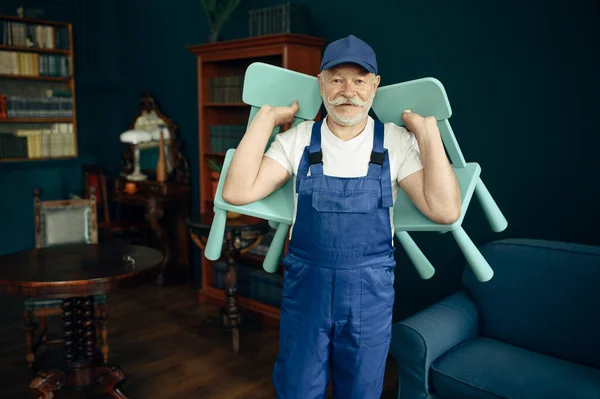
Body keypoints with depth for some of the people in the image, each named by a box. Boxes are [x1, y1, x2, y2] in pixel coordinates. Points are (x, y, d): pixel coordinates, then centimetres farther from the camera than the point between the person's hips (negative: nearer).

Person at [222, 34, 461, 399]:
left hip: (371, 292, 0)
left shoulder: (398, 143, -7)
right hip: (306, 286, 0)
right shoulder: (298, 140, -5)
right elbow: (237, 192, -15)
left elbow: (445, 210, -17)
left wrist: (428, 131, -17)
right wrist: (267, 117, -13)